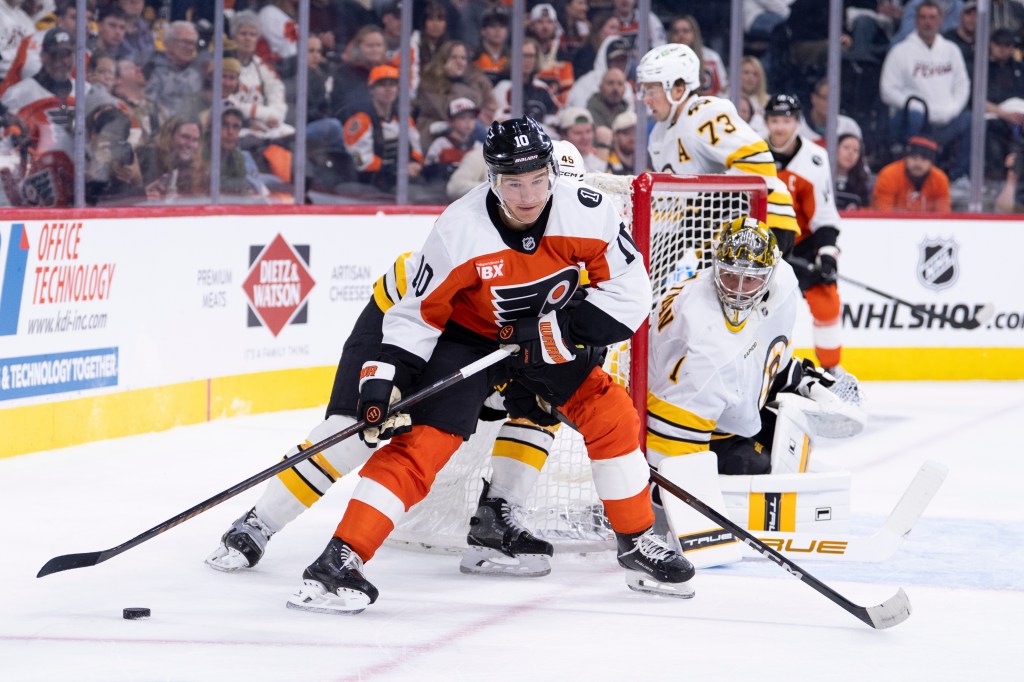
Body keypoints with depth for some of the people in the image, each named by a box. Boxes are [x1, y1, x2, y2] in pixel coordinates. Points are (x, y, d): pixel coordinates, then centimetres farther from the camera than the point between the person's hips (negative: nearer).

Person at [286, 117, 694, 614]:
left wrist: (559, 330, -27)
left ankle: (638, 544, 18)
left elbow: (628, 294, -18)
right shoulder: (459, 231, -28)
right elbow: (418, 313, -19)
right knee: (424, 438, -18)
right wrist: (382, 384, -27)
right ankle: (340, 560, -23)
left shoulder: (588, 214, -24)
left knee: (610, 415, -2)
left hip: (553, 335, 4)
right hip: (467, 336, -4)